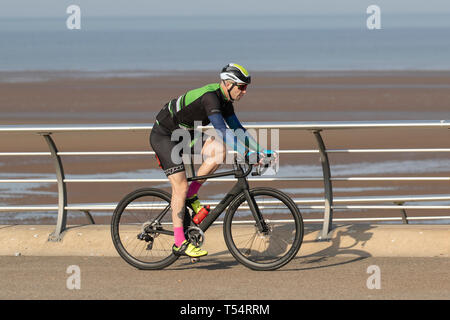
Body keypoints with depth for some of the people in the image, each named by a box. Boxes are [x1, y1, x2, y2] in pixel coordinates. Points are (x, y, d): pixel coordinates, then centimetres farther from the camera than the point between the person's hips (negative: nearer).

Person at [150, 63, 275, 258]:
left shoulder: (224, 100, 1)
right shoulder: (210, 97, -28)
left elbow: (237, 129, 7)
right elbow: (222, 130, -36)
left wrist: (262, 151, -1)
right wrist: (246, 154, -41)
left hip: (183, 135, 8)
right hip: (163, 136, -8)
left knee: (219, 151, -14)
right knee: (180, 186, -14)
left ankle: (191, 197, 0)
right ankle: (180, 244, -10)